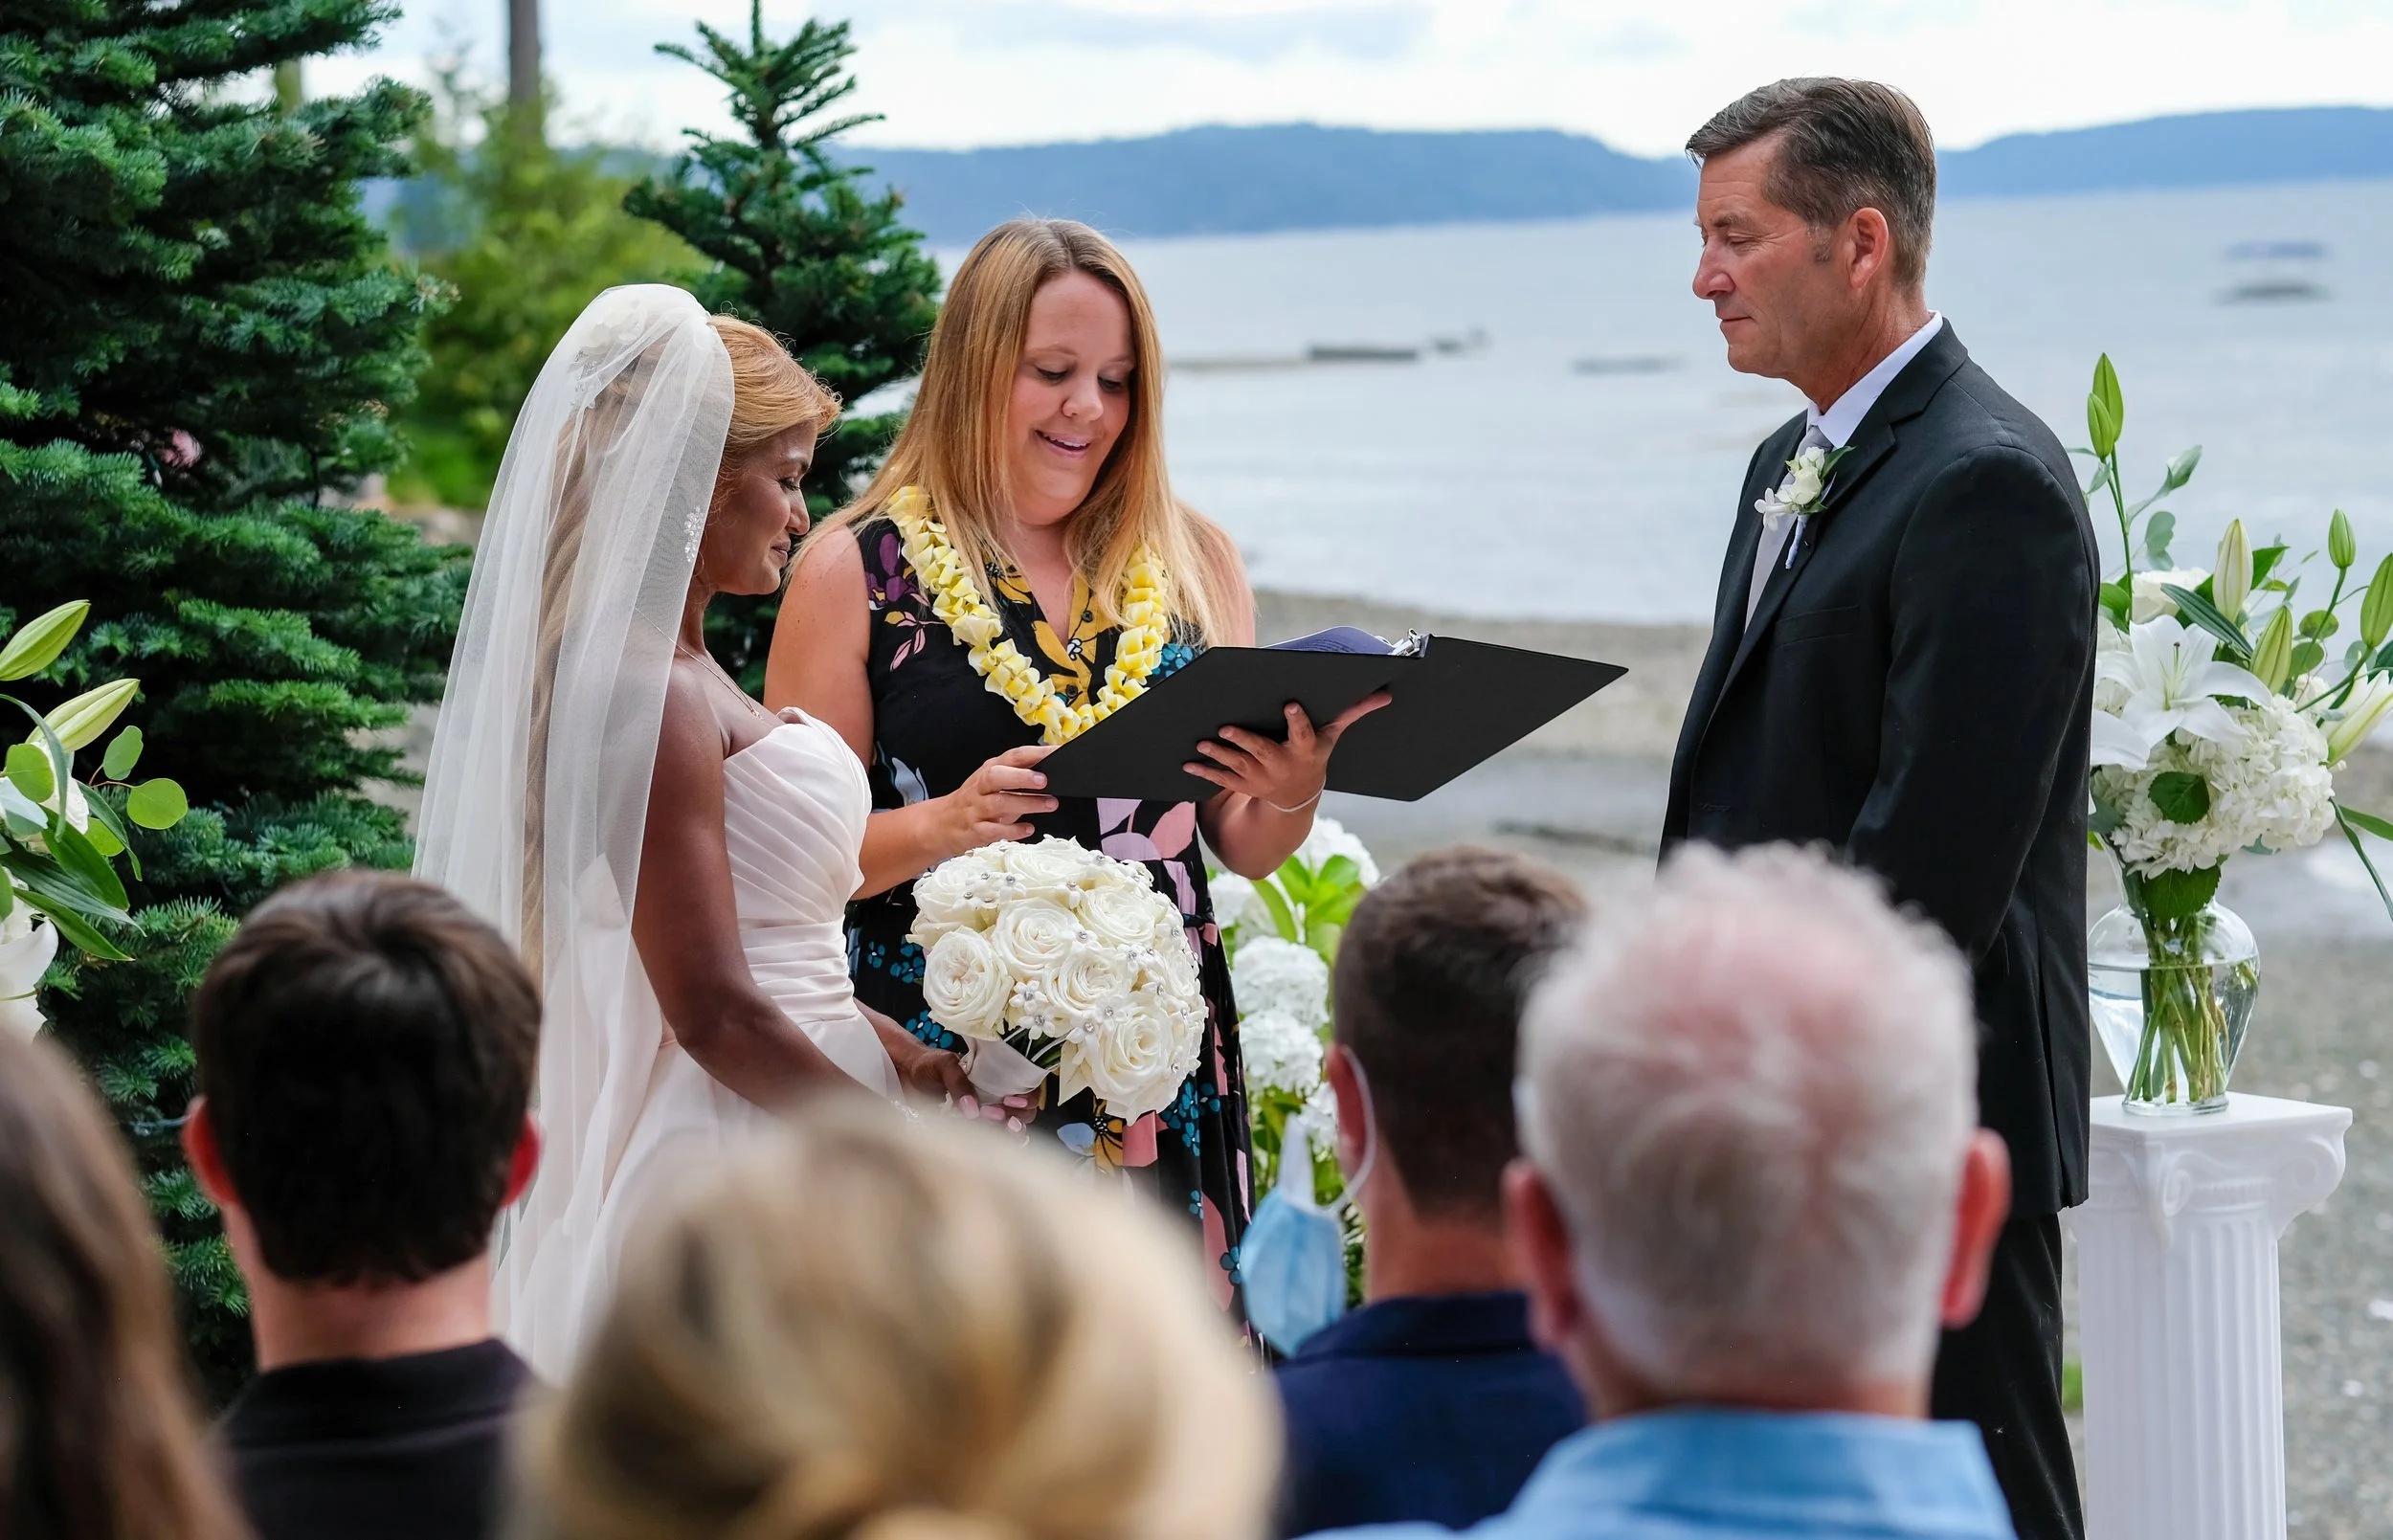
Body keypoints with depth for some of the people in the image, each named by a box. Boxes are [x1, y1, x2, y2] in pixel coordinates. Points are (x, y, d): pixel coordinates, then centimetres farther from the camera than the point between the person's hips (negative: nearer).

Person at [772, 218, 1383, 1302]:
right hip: (940, 1078, -3)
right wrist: (938, 824, -19)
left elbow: (1241, 847, 13)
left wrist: (1296, 795, -7)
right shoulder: (857, 571, 0)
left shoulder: (1193, 564, 10)